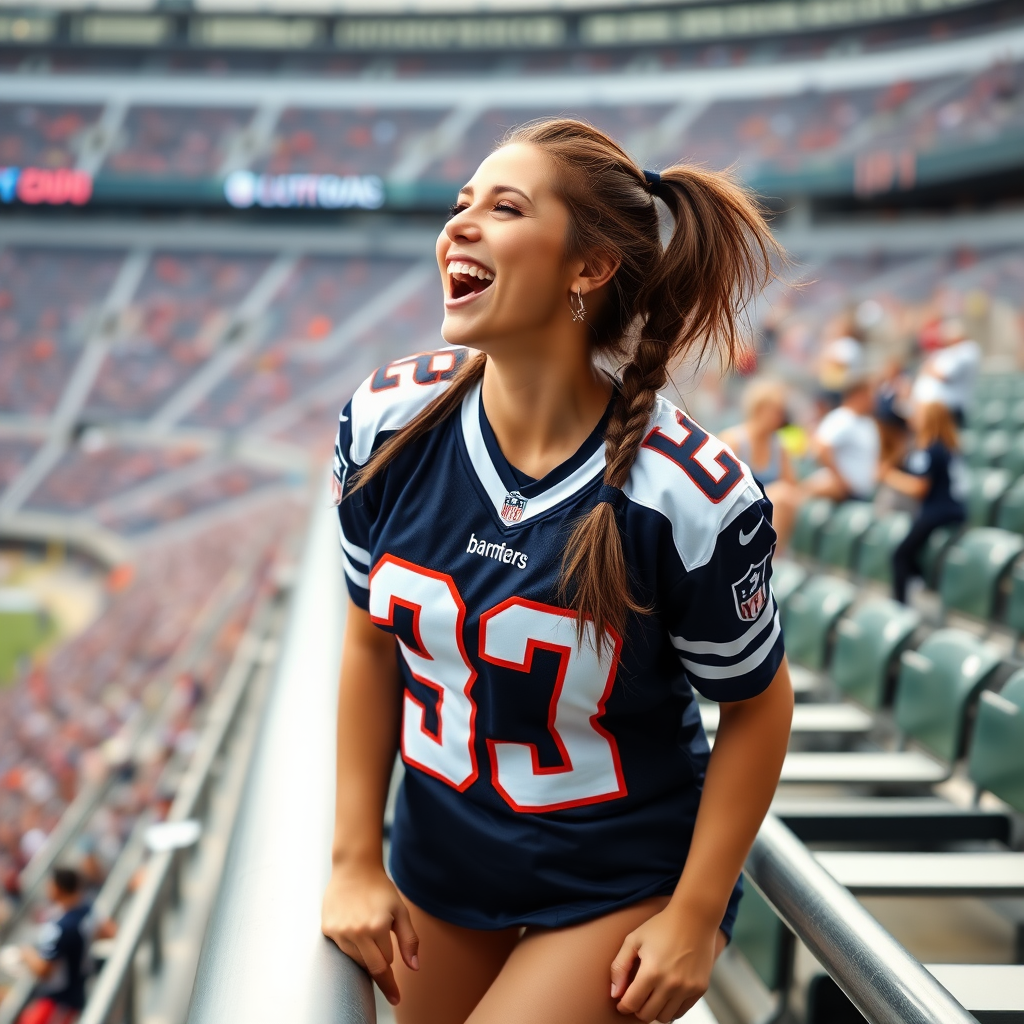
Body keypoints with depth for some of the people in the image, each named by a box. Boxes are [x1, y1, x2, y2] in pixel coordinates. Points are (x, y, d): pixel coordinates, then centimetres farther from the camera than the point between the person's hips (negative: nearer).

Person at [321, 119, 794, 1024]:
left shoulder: (692, 499, -26)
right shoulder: (385, 423, -13)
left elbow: (757, 705, -11)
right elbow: (373, 640, -1)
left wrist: (695, 917, -8)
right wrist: (356, 860, 0)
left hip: (622, 884, -4)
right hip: (440, 865, 5)